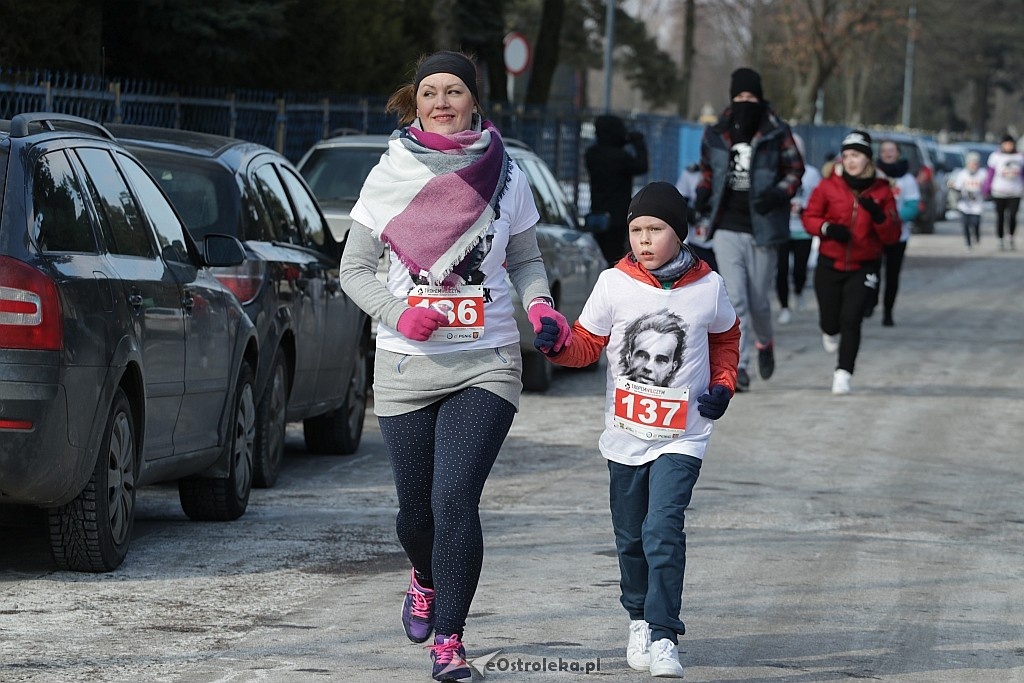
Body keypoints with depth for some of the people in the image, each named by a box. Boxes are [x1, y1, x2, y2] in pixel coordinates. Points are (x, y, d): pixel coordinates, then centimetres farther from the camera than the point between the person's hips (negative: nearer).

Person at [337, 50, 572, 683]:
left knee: (455, 499, -15)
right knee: (417, 508, 8)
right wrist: (399, 313, -14)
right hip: (407, 364, 1)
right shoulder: (391, 176, 0)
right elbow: (355, 268, 4)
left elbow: (526, 258, 15)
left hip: (486, 363, -1)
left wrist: (541, 305, -6)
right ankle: (425, 580, 44)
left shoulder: (505, 175, 2)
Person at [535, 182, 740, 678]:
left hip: (681, 437, -2)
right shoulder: (614, 284, -6)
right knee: (631, 538, 13)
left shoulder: (708, 287, -5)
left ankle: (663, 637, -15)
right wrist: (557, 346, -19)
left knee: (662, 530, -17)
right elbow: (588, 344, 1)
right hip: (626, 433, 2)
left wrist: (723, 384, 0)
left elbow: (725, 338, 15)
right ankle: (639, 620, 35)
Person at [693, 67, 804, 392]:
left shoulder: (776, 133, -2)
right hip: (727, 229, 1)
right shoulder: (715, 136, 6)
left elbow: (795, 170, 5)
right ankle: (738, 367, -8)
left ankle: (765, 342, 39)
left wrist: (779, 194, -13)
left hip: (762, 229, -1)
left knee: (758, 300, 8)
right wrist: (703, 194, 1)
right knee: (734, 299, -8)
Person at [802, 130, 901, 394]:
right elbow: (809, 217, 3)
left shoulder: (881, 191, -3)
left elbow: (893, 236, -2)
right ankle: (830, 330, 46)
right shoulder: (829, 186, -4)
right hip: (830, 265, 1)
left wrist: (878, 215, -21)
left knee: (851, 319, -14)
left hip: (863, 268, -1)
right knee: (831, 321, 8)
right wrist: (827, 228, -17)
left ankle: (843, 372, -4)